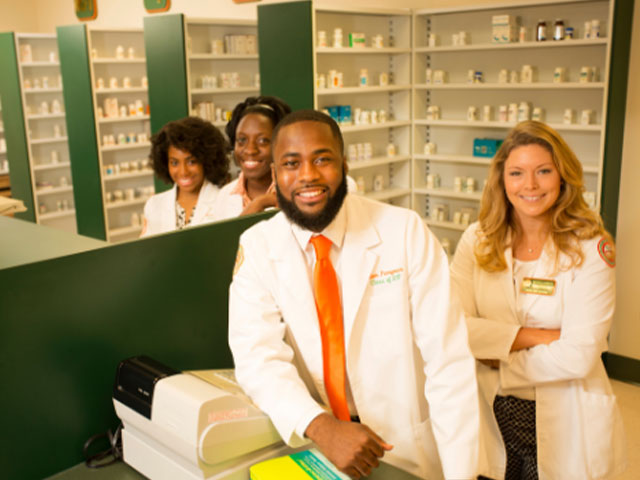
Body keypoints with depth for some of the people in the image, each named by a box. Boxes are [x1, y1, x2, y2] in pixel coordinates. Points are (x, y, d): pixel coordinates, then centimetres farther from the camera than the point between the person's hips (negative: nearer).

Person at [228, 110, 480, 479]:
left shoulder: (406, 232, -7)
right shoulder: (257, 247, -2)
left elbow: (447, 356, -10)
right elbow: (257, 354, -12)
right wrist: (321, 427, -27)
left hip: (409, 446, -1)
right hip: (312, 446, 1)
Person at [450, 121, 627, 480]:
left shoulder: (591, 249, -12)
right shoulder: (478, 240, -5)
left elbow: (578, 355, -17)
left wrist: (499, 360, -12)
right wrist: (537, 337, -20)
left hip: (564, 425, -2)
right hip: (493, 418, 2)